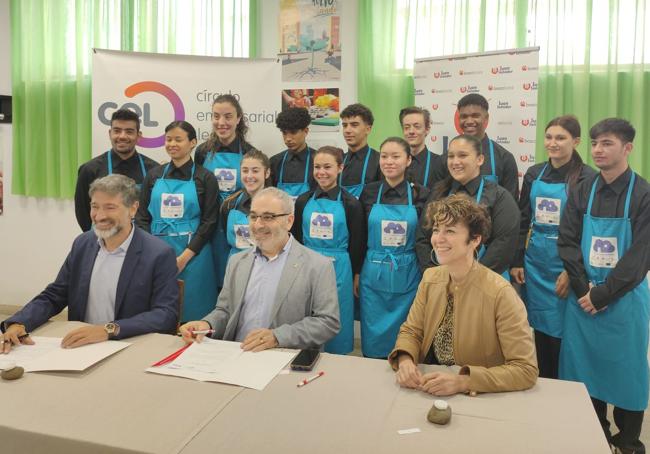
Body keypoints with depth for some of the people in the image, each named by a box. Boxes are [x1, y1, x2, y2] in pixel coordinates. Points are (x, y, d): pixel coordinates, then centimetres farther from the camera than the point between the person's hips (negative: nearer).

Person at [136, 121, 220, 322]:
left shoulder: (205, 178, 1)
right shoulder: (154, 175, 11)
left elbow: (209, 222, -4)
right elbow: (142, 216, 9)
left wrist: (183, 258, -11)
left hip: (192, 255, -3)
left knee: (190, 313, 2)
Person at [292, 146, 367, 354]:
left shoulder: (350, 204, -4)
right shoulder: (303, 201, 5)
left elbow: (357, 244, 0)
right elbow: (295, 239, 11)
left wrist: (356, 277, 3)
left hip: (338, 271, -2)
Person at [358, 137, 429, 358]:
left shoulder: (420, 194, -4)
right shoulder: (369, 192, 2)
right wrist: (356, 273, 8)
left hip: (407, 276, -1)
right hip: (373, 275, 2)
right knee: (373, 337, 10)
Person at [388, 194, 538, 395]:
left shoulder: (500, 293, -18)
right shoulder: (430, 277, -1)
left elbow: (526, 370, -17)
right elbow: (411, 331, 6)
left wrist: (462, 381, -26)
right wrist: (405, 360, -15)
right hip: (427, 393, 3)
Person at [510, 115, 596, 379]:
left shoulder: (586, 178, -7)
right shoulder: (534, 174, 7)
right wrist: (516, 262, 6)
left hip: (565, 267, -4)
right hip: (535, 264, 4)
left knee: (561, 332, 3)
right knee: (540, 329, 13)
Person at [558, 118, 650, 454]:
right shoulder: (581, 192, 4)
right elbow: (567, 241, -1)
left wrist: (601, 294, -15)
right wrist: (582, 289, -11)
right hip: (582, 297, 3)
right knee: (585, 368, 12)